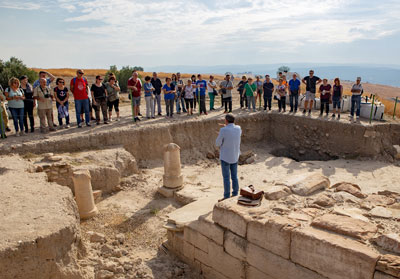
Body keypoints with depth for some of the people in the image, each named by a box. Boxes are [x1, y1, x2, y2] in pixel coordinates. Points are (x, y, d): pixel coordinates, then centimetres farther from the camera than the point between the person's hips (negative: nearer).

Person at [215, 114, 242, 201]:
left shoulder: (223, 130, -20)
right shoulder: (238, 128, -2)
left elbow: (217, 143, -11)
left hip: (225, 157, -5)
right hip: (235, 157, 6)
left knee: (226, 178, 2)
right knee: (234, 176, 14)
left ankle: (226, 197, 10)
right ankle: (235, 195, 22)